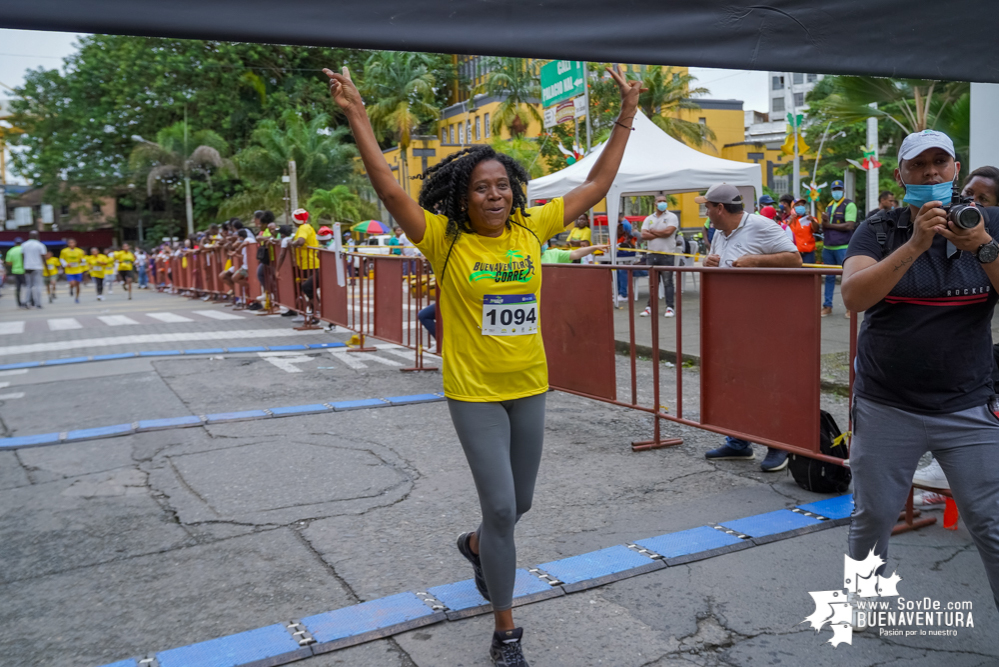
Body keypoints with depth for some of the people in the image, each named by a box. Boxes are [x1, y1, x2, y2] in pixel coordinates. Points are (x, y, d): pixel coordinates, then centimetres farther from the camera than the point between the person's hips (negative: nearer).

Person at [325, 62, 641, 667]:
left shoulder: (531, 230, 2)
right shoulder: (445, 239, -8)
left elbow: (598, 185, 8)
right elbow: (390, 189, -20)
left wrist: (626, 118, 8)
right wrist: (358, 118, -27)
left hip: (530, 389, 5)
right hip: (475, 393, -4)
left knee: (520, 503, 18)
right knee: (500, 507, -4)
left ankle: (478, 547, 54)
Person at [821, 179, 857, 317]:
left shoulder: (849, 205, -3)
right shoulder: (829, 206, 16)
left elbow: (849, 225, -14)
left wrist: (829, 225, -7)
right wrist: (824, 222, -8)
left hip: (843, 247, -6)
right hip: (828, 247, 6)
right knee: (829, 277, 10)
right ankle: (827, 306, 15)